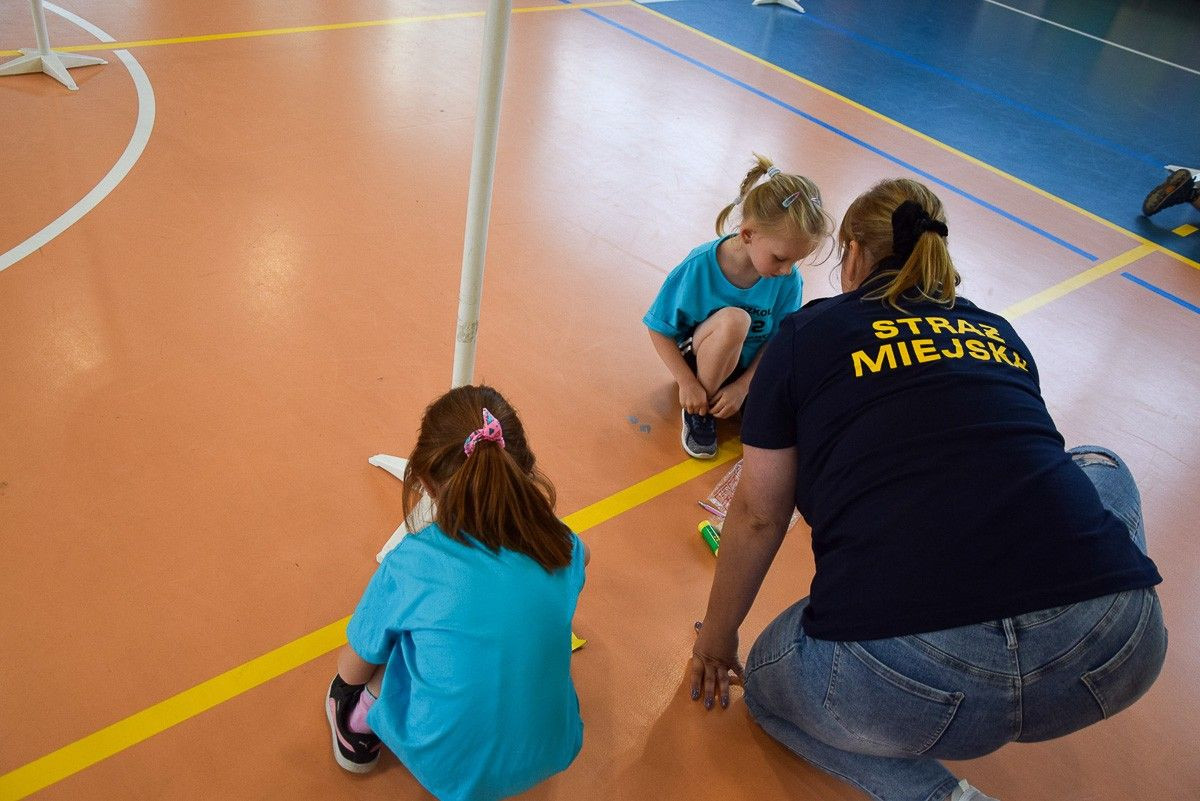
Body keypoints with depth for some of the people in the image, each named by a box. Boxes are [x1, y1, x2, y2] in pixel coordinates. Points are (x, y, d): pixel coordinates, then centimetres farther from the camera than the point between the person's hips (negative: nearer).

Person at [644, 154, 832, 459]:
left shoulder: (788, 280, -16)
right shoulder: (698, 268, -24)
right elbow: (659, 330, -15)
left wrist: (742, 385, -17)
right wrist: (687, 383, -19)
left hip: (753, 369, 3)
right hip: (702, 363, -2)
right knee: (732, 320, -37)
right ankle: (699, 410, -13)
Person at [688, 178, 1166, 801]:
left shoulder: (807, 333, 11)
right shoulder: (1000, 334, 22)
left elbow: (758, 516, 14)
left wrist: (717, 638, 30)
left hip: (901, 679, -5)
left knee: (769, 682, 29)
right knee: (1096, 465, 34)